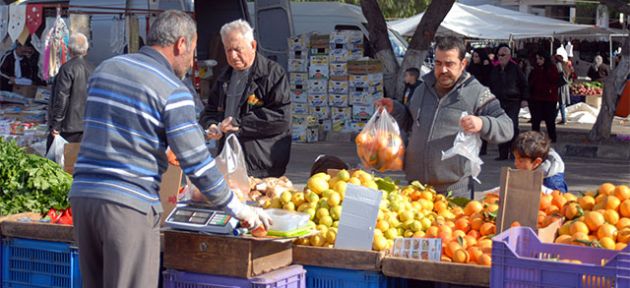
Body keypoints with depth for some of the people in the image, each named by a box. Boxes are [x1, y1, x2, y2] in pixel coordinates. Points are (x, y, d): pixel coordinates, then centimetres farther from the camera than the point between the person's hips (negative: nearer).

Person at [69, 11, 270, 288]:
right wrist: (238, 209, 2)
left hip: (83, 194, 7)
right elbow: (197, 164, -9)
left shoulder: (104, 68, 14)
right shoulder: (173, 91, -7)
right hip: (129, 205, -7)